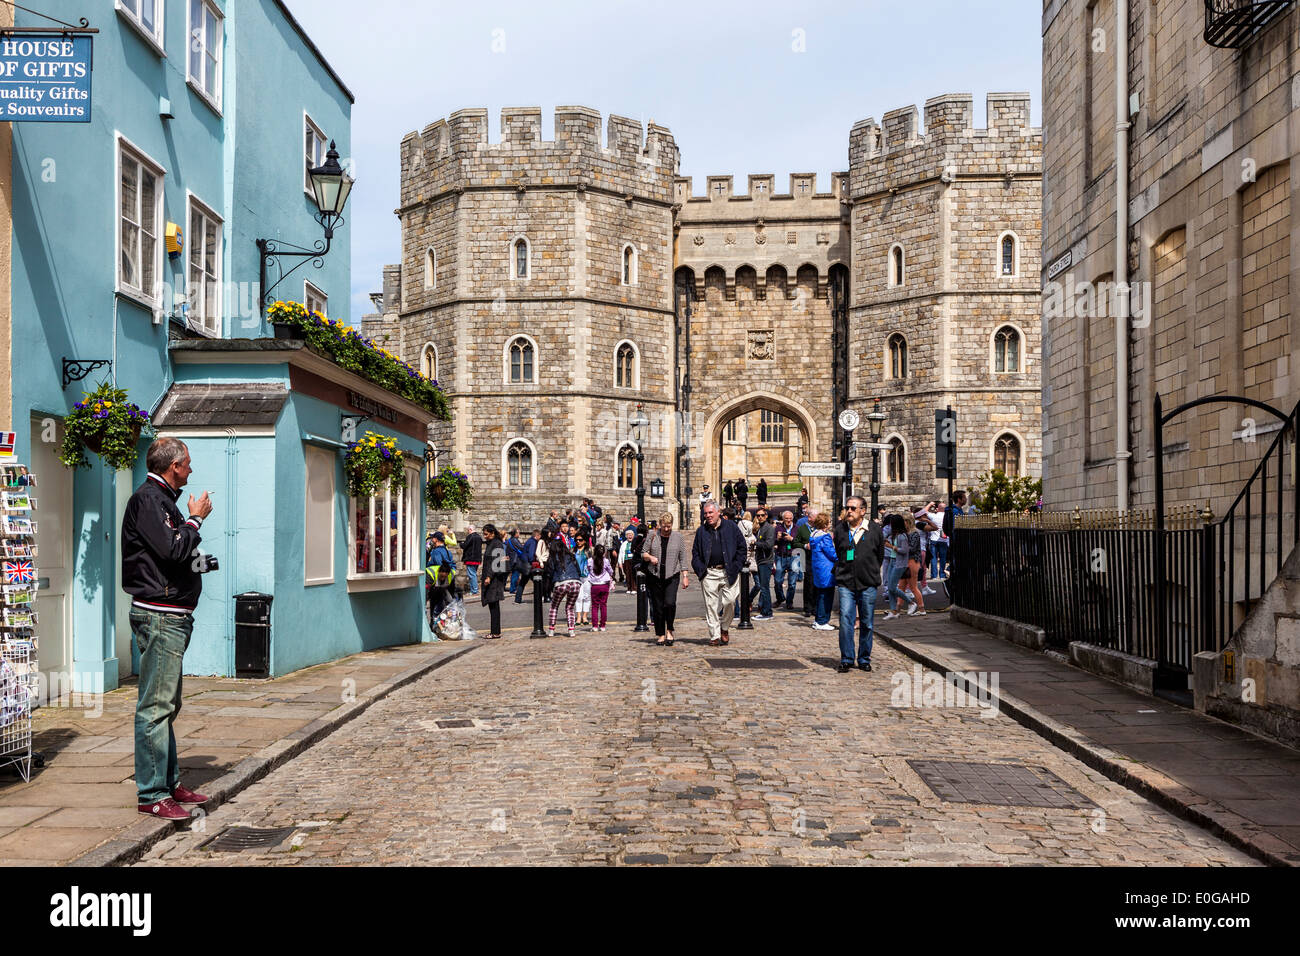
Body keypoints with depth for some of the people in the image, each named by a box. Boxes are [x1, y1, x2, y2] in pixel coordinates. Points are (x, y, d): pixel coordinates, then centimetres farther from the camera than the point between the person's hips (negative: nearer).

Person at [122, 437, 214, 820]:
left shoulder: (162, 499, 19)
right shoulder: (147, 499, -12)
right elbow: (172, 549, -22)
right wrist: (196, 519, -9)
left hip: (173, 616, 11)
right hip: (159, 616, -11)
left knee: (167, 704, 16)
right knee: (156, 706, -7)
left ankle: (169, 782, 25)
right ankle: (151, 795, -3)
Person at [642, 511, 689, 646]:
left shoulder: (678, 537, 6)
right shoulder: (652, 536, 5)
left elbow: (682, 558, 8)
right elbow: (643, 553, 9)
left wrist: (685, 576, 4)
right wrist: (650, 557, -13)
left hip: (672, 576, -1)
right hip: (654, 576, 1)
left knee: (670, 603, -18)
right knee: (658, 606, 2)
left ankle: (669, 630, 3)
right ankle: (660, 635, 14)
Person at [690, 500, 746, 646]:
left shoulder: (731, 527, 4)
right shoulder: (701, 531, 11)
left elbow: (741, 547, 5)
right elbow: (695, 552, 15)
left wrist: (735, 567, -3)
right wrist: (700, 569, 0)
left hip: (728, 572, -2)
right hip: (709, 573, 2)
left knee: (729, 601, -9)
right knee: (711, 604, -1)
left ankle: (725, 628, 16)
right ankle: (714, 636, 7)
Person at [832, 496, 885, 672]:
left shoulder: (875, 532, 2)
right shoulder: (840, 530, 6)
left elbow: (880, 557, 13)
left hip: (868, 585, 0)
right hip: (845, 584, 0)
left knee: (867, 624, 6)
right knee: (845, 621, -8)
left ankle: (864, 659, 18)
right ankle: (846, 660, 0)